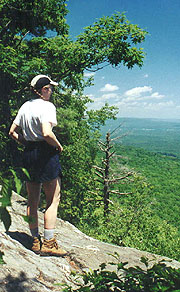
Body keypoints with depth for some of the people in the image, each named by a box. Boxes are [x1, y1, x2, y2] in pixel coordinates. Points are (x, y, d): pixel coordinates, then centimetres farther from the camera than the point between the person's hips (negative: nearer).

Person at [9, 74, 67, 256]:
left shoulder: (25, 106, 11)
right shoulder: (47, 106, -11)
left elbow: (12, 132, 12)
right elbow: (47, 134, -25)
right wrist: (59, 147, -9)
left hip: (28, 153, 8)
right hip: (46, 153, -8)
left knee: (32, 201, 13)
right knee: (53, 200, 2)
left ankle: (35, 241, 24)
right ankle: (48, 243, 7)